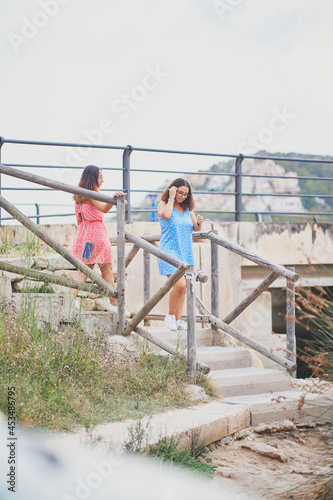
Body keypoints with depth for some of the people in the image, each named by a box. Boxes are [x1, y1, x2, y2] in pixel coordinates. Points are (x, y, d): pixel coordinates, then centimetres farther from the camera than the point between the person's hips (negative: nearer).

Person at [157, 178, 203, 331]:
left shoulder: (188, 208, 12)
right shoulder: (164, 204, -1)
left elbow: (196, 229, 16)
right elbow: (166, 215, -24)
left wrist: (198, 222, -6)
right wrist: (171, 198, -14)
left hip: (186, 252, 6)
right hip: (169, 252, -6)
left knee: (183, 288, 5)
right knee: (179, 284, -19)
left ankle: (178, 320, 14)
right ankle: (170, 315, 0)